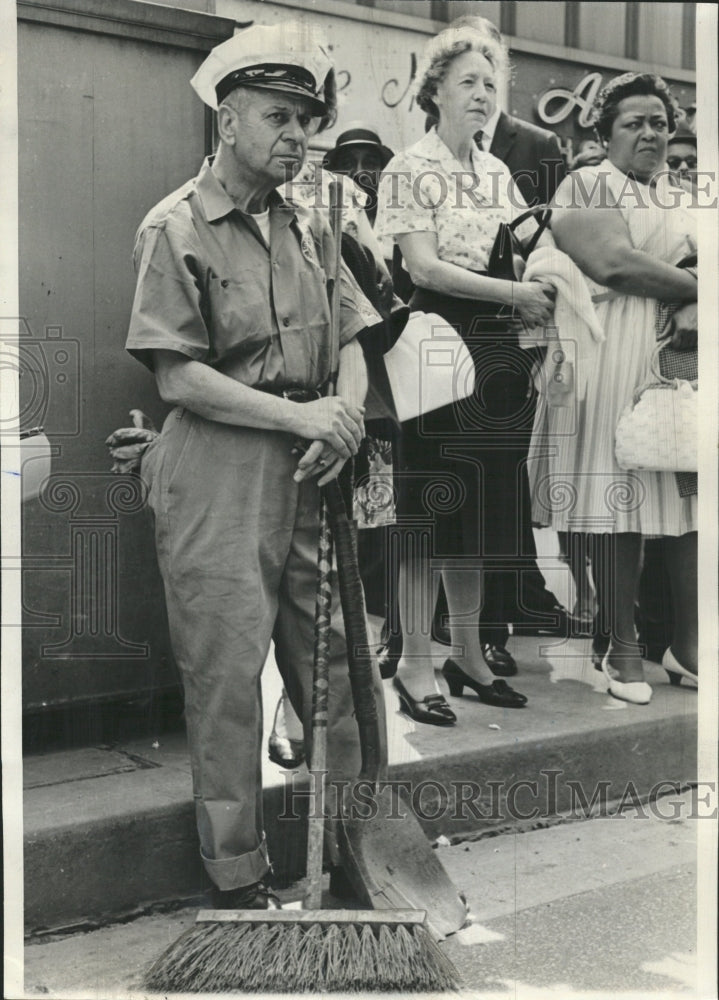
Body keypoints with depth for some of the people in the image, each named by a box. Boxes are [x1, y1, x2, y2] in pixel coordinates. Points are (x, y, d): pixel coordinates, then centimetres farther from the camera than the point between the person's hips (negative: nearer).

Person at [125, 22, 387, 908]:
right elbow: (176, 376, -10)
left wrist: (347, 414, -6)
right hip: (218, 476, -5)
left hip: (308, 471, 6)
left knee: (339, 662, 8)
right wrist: (296, 416, -14)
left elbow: (348, 338, 15)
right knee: (227, 676, 0)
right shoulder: (175, 228, -3)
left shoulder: (307, 228, 16)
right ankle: (236, 876, 16)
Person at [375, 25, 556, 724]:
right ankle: (415, 666, 6)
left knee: (477, 508, 9)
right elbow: (424, 267, -13)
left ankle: (468, 656, 20)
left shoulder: (495, 171, 18)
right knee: (429, 510, -4)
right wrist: (514, 293, -15)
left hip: (490, 349, 6)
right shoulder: (408, 169, -3)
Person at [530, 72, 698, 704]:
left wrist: (696, 309, -11)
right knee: (619, 502, -6)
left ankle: (687, 643, 11)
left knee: (691, 496, 0)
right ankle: (622, 649, 5)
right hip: (615, 353, -5)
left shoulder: (686, 199, 24)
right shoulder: (587, 185, 5)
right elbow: (613, 262, -11)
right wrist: (694, 288, -3)